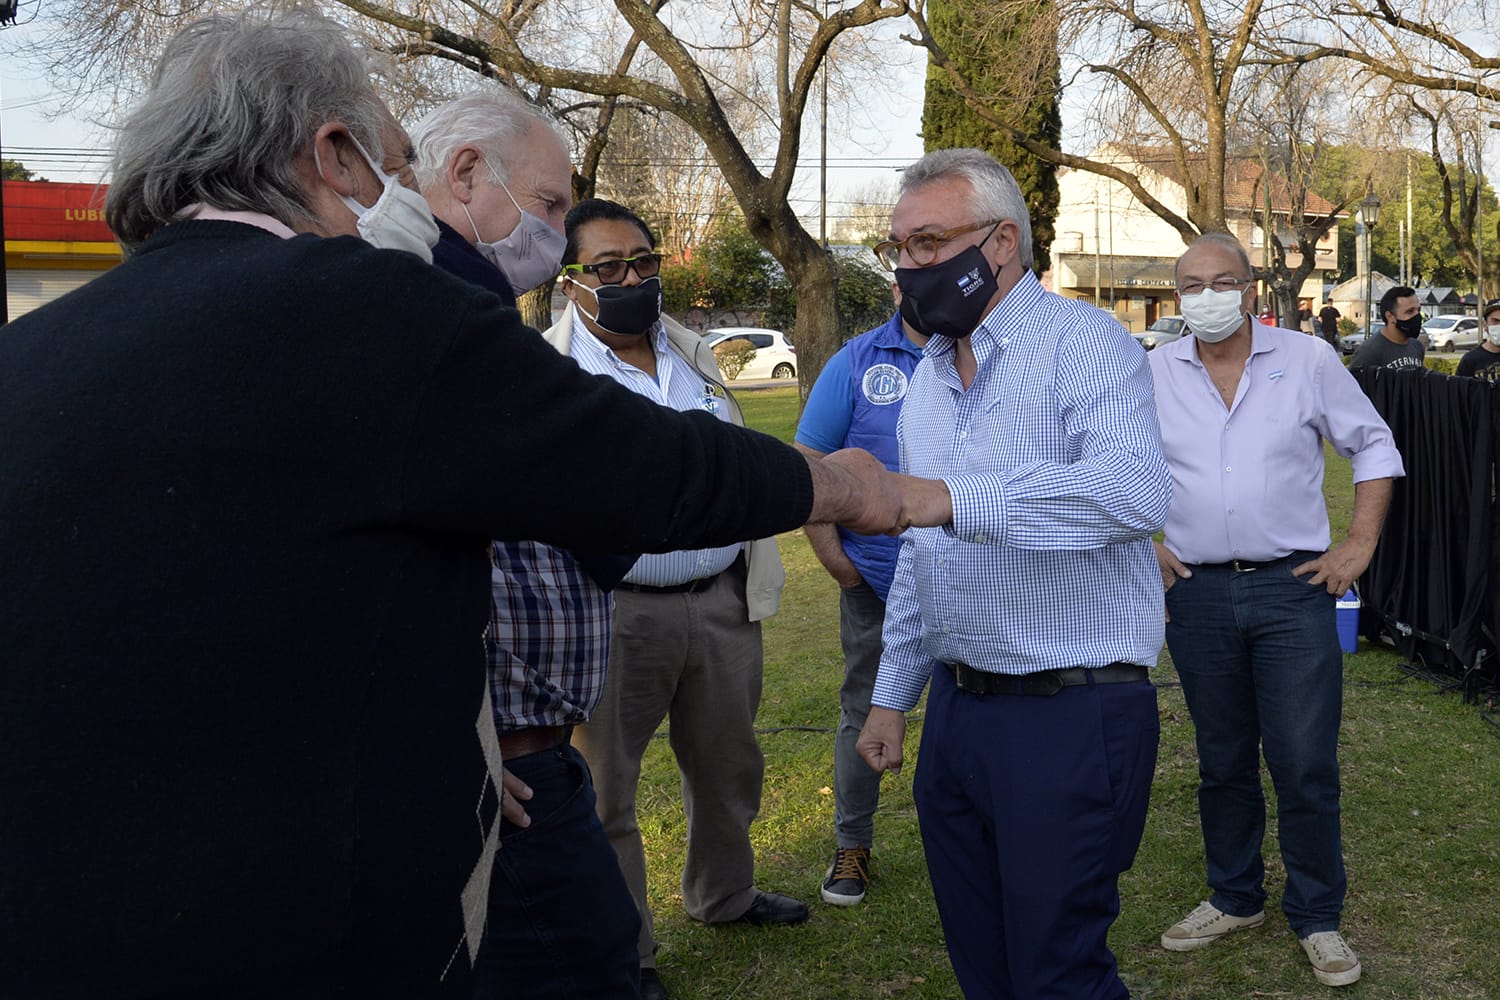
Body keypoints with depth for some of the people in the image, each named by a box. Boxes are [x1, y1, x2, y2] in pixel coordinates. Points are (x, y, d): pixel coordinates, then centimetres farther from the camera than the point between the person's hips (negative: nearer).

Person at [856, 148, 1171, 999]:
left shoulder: (1082, 341, -11)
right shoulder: (929, 378, 14)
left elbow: (1135, 490, -31)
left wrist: (941, 497, -37)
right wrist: (892, 696, 20)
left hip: (1073, 714, -7)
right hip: (957, 706, 8)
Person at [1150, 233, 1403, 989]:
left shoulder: (1308, 361, 0)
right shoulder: (1152, 375, 3)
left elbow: (1374, 447, 8)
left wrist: (1360, 543, 1)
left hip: (1292, 588, -2)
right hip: (1196, 593, 2)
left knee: (1306, 767, -1)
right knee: (1223, 762, 13)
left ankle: (1316, 918, 16)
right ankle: (1235, 899, 30)